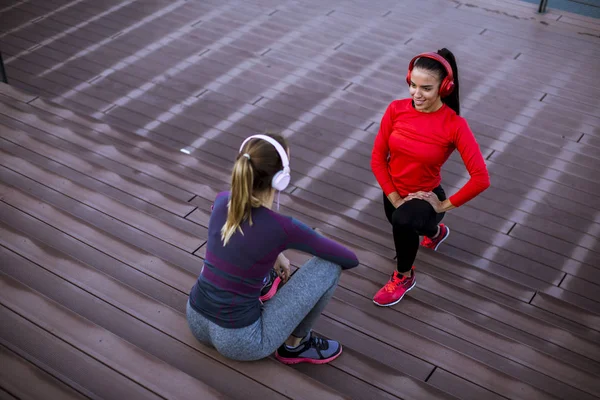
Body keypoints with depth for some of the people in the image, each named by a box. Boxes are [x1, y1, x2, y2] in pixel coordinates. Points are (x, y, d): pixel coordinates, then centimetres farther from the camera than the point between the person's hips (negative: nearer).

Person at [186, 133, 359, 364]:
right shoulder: (282, 227, -22)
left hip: (196, 321, 7)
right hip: (239, 341, -6)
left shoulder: (221, 201, -5)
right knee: (329, 264, -3)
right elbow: (350, 259, -5)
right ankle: (295, 344, 13)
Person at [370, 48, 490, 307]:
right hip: (394, 194, 5)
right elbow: (377, 158, -8)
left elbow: (481, 179, -27)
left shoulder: (455, 125, -25)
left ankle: (403, 277, -6)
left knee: (403, 221, -35)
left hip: (426, 198, -5)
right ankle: (435, 231, 65)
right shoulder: (396, 109, -15)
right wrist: (395, 198, -14)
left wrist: (446, 205, -19)